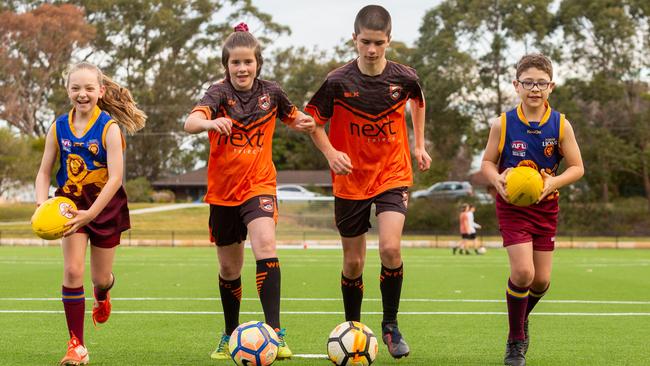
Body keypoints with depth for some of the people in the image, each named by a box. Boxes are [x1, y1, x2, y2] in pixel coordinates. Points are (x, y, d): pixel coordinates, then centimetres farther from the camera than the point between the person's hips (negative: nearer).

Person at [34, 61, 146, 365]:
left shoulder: (109, 127, -16)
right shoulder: (59, 127, -4)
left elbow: (115, 178, -23)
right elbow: (44, 172, 1)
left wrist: (91, 213, -31)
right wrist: (42, 204, -17)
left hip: (105, 205, -2)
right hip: (71, 204, 2)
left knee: (100, 278, 11)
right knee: (72, 270, -13)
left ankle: (101, 297, 52)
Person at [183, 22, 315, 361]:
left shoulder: (270, 92, -1)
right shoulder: (219, 93, -9)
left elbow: (293, 118, 20)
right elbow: (190, 122, -28)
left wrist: (304, 123, -4)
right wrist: (211, 122, -51)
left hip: (259, 185, 0)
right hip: (223, 190, 0)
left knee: (265, 246, -26)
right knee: (229, 268, 12)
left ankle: (274, 332, -27)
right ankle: (230, 335, 32)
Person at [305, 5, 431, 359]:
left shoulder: (403, 77, -8)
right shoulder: (338, 81, -13)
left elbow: (418, 101, 16)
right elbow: (312, 121, -1)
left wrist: (419, 145, 15)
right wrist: (330, 153, -16)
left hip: (393, 174, 0)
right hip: (350, 181, 0)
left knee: (390, 248, -20)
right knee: (353, 262, 7)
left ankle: (390, 324, 0)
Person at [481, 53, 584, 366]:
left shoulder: (561, 125, -7)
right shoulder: (502, 124, -9)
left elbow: (577, 167, -3)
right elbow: (487, 163, 0)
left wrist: (554, 182, -22)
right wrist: (497, 179, -22)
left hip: (545, 207, 3)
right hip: (512, 206, -2)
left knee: (542, 280, 6)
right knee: (522, 272, -16)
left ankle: (522, 318, 41)